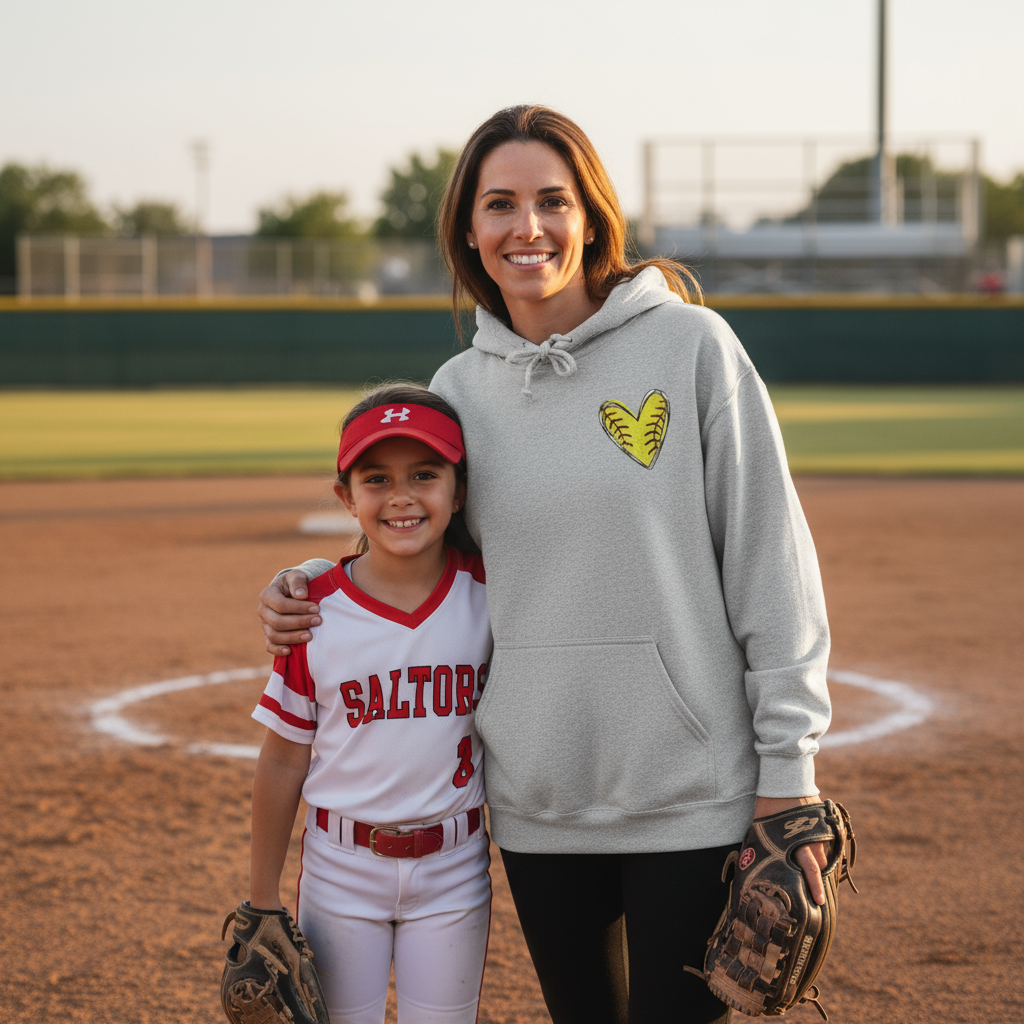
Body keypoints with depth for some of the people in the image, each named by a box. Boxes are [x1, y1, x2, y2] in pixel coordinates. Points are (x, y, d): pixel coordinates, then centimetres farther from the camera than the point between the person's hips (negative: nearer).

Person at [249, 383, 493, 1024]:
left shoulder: (488, 592, -6)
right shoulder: (316, 611, -9)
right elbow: (284, 760, -3)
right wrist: (262, 898, 0)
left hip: (452, 872, 1)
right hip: (342, 871, -1)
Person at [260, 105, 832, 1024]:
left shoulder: (689, 344, -6)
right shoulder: (462, 386, 6)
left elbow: (770, 560, -7)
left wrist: (789, 768, -9)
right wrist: (316, 589, 3)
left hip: (690, 794, -4)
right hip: (537, 801, 4)